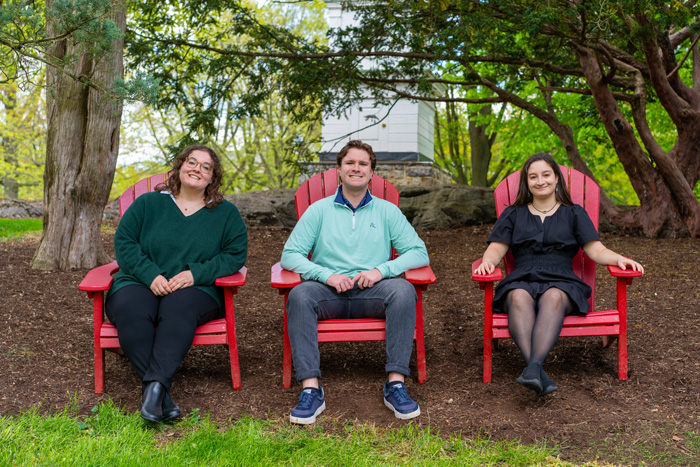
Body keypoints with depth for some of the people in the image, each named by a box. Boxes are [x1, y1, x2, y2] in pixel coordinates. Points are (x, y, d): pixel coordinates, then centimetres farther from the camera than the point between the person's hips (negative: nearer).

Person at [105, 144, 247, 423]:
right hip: (140, 284, 1)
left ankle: (155, 384, -42)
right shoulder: (147, 203, 14)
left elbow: (235, 254, 5)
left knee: (179, 307, -36)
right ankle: (159, 393, -37)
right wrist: (151, 275, -11)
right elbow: (124, 242, 6)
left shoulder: (226, 213, 14)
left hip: (195, 290, 0)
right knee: (130, 310, -33)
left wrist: (196, 274, -11)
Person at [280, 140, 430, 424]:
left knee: (403, 290, -31)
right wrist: (327, 275, -12)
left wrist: (382, 270, -10)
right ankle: (311, 389, -34)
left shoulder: (387, 211, 16)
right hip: (329, 291, 0)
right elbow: (290, 255, 5)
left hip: (372, 292, 0)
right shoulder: (319, 210, 14)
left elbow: (419, 252, 8)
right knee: (300, 295, -32)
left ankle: (396, 383, -29)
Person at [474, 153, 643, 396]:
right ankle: (538, 375, -51)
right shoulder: (513, 214, 24)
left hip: (561, 282, 0)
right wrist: (487, 261, -11)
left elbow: (596, 250, 11)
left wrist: (619, 258, -10)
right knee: (520, 298, -37)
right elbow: (496, 248, 13)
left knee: (553, 298, -38)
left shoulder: (574, 213, 21)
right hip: (521, 282, 1)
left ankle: (533, 367, -54)